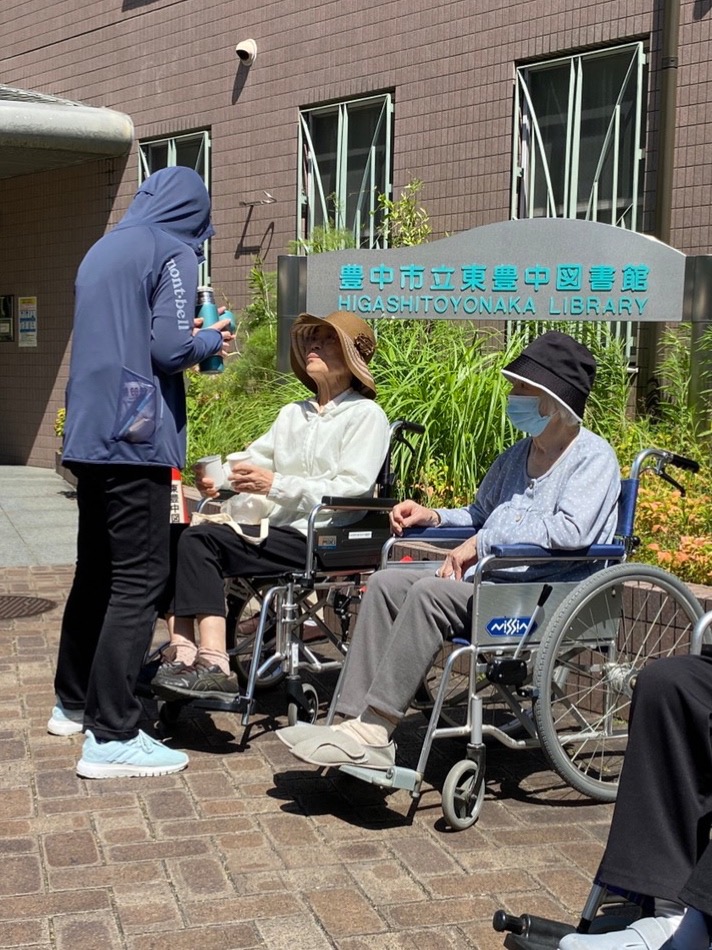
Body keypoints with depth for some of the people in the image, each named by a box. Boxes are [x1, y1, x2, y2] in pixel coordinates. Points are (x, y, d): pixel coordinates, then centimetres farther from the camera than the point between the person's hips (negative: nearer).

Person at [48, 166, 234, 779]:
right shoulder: (172, 252, -6)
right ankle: (112, 735, -8)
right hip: (136, 437, -9)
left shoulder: (104, 249, 18)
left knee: (96, 570, 18)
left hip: (90, 435, 9)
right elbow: (170, 350, -14)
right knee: (139, 581, -7)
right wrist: (210, 342, 4)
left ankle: (73, 703, 29)